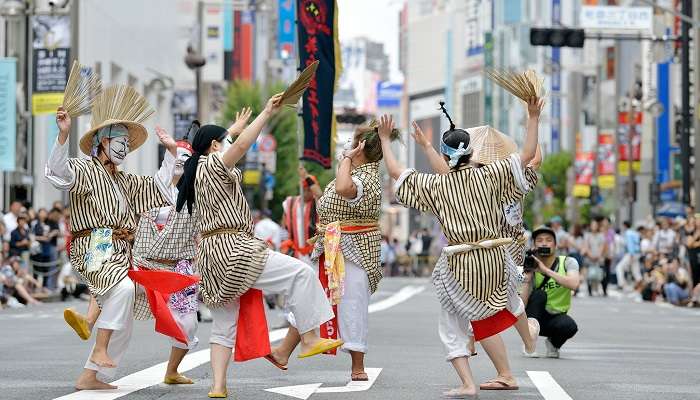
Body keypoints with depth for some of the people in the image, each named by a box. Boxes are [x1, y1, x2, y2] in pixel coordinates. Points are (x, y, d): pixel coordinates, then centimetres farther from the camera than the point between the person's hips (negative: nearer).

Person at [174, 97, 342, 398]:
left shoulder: (200, 169, 19)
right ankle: (309, 339, -10)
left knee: (223, 325, 10)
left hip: (212, 255, 10)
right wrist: (267, 113, -20)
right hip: (231, 249, -10)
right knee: (300, 273, -9)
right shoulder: (212, 166, -8)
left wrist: (235, 127, 52)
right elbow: (241, 145, -24)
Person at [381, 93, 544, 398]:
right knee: (510, 297, 35)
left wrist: (385, 140, 14)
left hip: (459, 265, -2)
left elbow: (395, 172, 3)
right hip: (494, 258, 2)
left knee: (452, 327, 10)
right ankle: (529, 341, 59)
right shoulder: (487, 176, -4)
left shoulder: (436, 185, -3)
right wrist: (533, 119, -1)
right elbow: (527, 156, -4)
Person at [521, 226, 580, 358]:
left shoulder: (568, 262, -10)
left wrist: (546, 270, -34)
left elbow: (573, 284, -33)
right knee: (539, 294, -29)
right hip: (535, 317, 0)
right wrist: (527, 279, -29)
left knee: (569, 326, -33)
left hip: (556, 317, 0)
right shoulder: (531, 268, -9)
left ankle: (553, 343, 2)